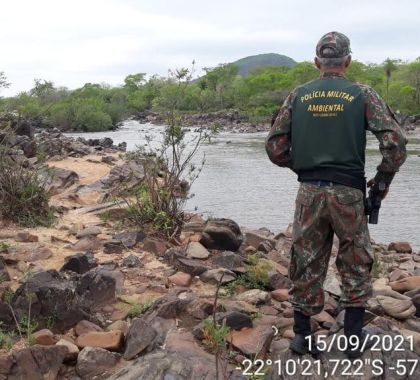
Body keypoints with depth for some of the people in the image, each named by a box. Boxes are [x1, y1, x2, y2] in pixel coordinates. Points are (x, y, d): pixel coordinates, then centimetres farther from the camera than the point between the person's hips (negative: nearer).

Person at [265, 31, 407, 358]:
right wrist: (383, 179, 5)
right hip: (348, 191, -1)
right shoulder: (363, 95, -1)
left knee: (307, 263, 13)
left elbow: (275, 147, 3)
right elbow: (395, 142, -9)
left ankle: (302, 335, 21)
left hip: (309, 190, 2)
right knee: (356, 266, 14)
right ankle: (354, 338, 20)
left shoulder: (298, 95, 5)